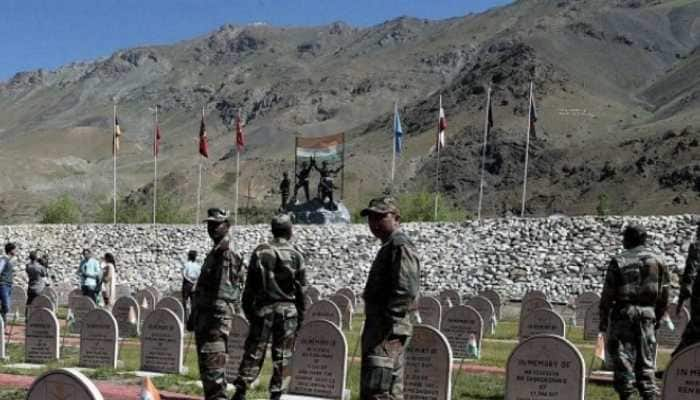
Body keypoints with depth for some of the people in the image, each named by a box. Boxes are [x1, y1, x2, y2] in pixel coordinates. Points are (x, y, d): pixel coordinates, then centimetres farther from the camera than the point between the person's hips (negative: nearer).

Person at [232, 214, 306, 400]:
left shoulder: (260, 252, 0)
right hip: (287, 309, -1)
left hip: (263, 308, 1)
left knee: (254, 352, 7)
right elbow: (301, 289, -1)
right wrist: (300, 316, 7)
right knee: (282, 356, 5)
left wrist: (248, 310, 10)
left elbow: (250, 285, 2)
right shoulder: (296, 256, -2)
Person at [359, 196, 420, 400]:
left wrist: (388, 326, -22)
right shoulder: (389, 246, 21)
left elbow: (405, 291, -22)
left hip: (389, 331, -11)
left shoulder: (401, 246, -12)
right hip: (379, 328, 11)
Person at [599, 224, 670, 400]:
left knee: (623, 358, 3)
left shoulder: (618, 261, -3)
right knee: (646, 359, 10)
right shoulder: (658, 261, 7)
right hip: (648, 313, 3)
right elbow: (664, 294, 9)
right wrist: (658, 317, 18)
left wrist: (603, 321, 2)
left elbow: (607, 294, -4)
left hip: (624, 312, -3)